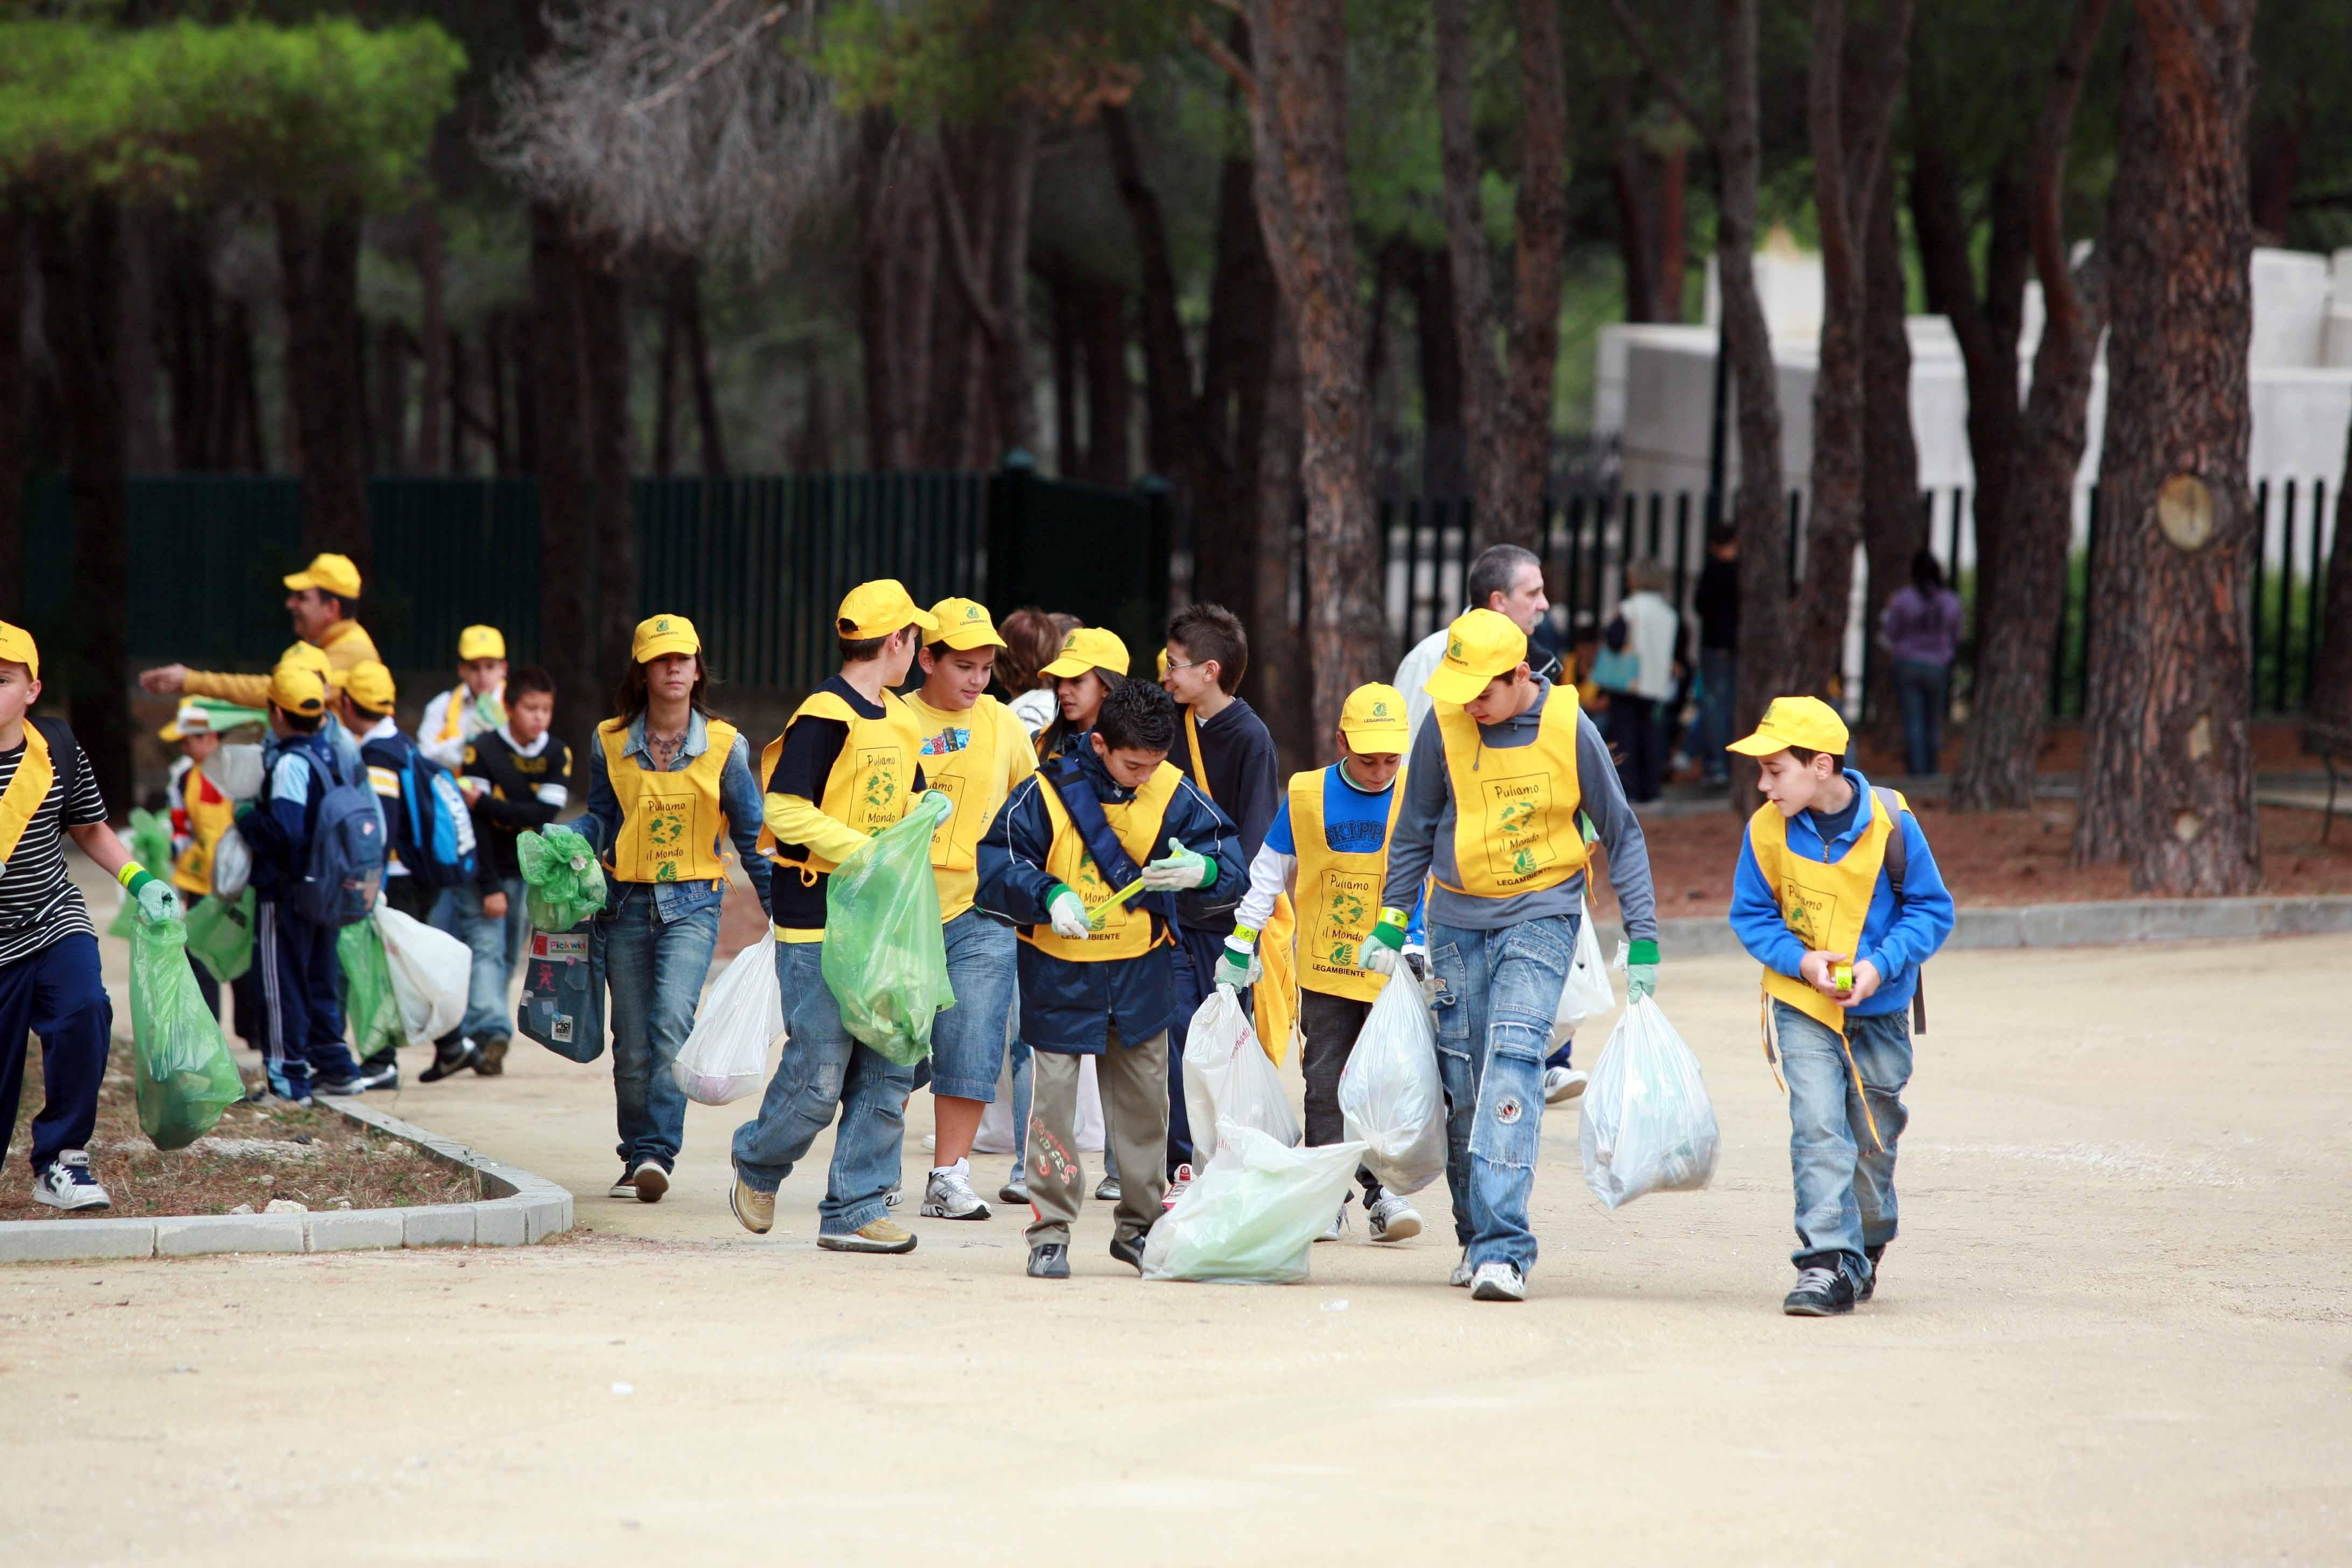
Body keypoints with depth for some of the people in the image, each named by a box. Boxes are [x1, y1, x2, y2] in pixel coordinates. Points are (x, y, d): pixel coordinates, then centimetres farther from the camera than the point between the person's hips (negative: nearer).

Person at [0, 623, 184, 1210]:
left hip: (55, 925, 2)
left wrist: (139, 881, 0)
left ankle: (61, 1157, -12)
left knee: (83, 1012, -24)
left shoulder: (56, 748, 0)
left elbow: (90, 830, 13)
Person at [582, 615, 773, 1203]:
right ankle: (638, 1162, 17)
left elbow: (752, 836, 6)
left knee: (671, 1022, -22)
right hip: (626, 904, 2)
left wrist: (780, 912, 6)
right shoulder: (611, 744, 4)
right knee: (632, 1044, 3)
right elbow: (599, 824, 13)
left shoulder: (724, 746, 0)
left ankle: (656, 1153, -23)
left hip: (692, 904, -2)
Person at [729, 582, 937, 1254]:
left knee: (888, 1070, 3)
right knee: (818, 1076, -6)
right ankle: (758, 1166, 21)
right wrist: (864, 852, -21)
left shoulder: (900, 721, 15)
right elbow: (785, 811, -18)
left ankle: (855, 1210, 9)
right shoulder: (826, 714, -12)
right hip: (818, 922, -8)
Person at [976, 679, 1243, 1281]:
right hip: (1060, 971, -3)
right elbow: (997, 863, -13)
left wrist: (1202, 869, -29)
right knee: (1055, 1091, -3)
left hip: (1141, 970, 3)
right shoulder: (1049, 792, -13)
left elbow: (1230, 855, -5)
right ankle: (1050, 1232, 5)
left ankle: (1139, 1225, 24)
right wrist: (1049, 896, -31)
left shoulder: (1173, 794, -5)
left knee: (1145, 1097, 10)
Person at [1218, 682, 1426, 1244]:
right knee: (1327, 1085, 4)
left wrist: (1415, 944, -14)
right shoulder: (1307, 796, -1)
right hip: (1325, 971, 1)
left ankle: (1382, 1191, 4)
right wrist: (1239, 944, 10)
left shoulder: (1415, 800, -4)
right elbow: (1268, 873, 9)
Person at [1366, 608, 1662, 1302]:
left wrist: (1644, 939, 1)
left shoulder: (1568, 729, -10)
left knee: (1513, 1061, -19)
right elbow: (1414, 831, 10)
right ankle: (1476, 1239, 20)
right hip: (1457, 919, 3)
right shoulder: (1444, 725, -5)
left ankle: (1502, 1248, -25)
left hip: (1541, 914, -3)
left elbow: (1621, 834, 2)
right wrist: (1390, 925, 11)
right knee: (1463, 1084, 4)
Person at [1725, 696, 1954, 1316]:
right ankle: (1829, 1264, -17)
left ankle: (1865, 1249, 35)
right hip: (1803, 1007, 0)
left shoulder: (1889, 824, -15)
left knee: (1873, 1141, 12)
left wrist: (1880, 966, -19)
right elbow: (1751, 914, 1)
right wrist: (1800, 960, -16)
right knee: (1819, 1129, -15)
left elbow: (1931, 910, -5)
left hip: (1879, 1009, 0)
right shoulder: (1767, 830, -10)